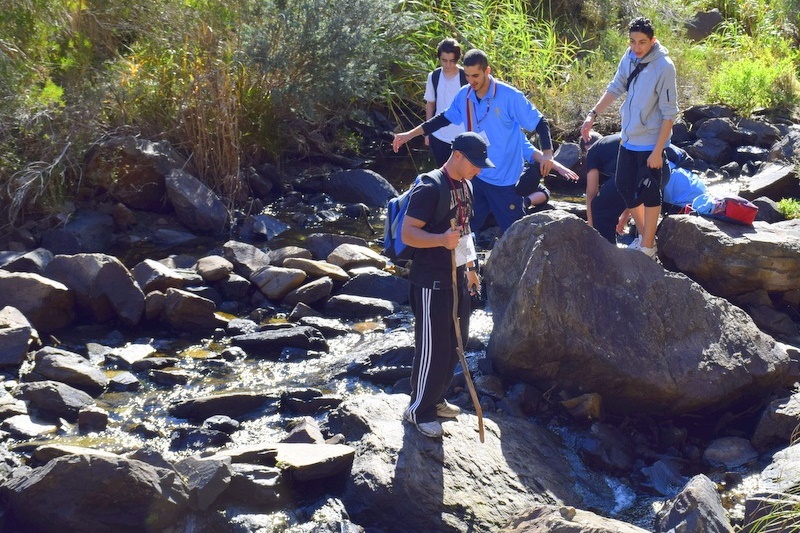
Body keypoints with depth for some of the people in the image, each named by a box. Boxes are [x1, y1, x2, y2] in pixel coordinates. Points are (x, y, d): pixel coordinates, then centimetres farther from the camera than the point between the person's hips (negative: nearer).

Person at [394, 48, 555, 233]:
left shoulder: (510, 96, -17)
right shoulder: (464, 95, -1)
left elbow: (539, 123, -12)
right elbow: (444, 118, 15)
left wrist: (547, 153, -27)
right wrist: (410, 134, 11)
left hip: (504, 179, -5)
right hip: (476, 175, 5)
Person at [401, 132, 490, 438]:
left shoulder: (464, 185, 9)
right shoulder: (430, 189, -19)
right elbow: (407, 234, -22)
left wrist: (470, 268, 23)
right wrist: (441, 239, -38)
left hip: (457, 278, 9)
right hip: (432, 283, -9)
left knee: (455, 344, 16)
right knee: (433, 349, -2)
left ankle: (435, 399, 31)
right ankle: (419, 410, 13)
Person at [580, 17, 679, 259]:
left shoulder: (664, 67, -21)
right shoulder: (629, 57, -3)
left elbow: (669, 114, -18)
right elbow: (615, 88, 11)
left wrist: (658, 151, -19)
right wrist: (593, 115, 3)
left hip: (650, 142, -7)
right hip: (629, 139, 7)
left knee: (648, 193, 2)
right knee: (624, 187, 15)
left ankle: (648, 246, 17)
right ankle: (643, 234, 34)